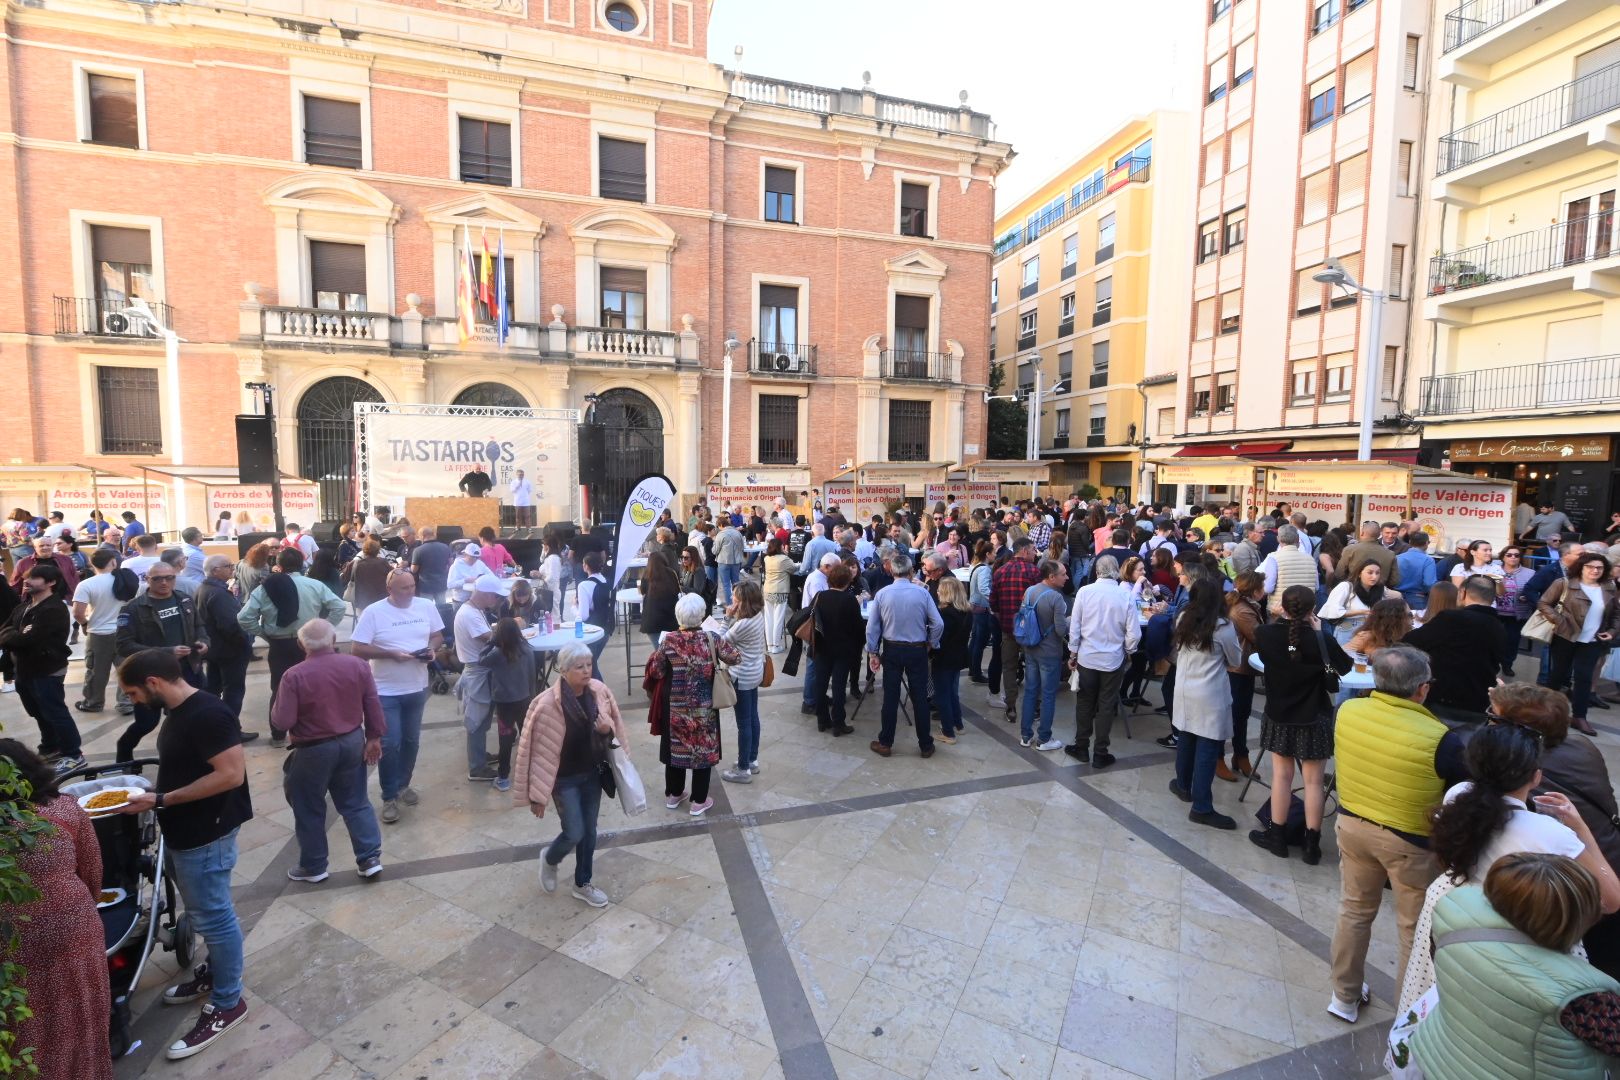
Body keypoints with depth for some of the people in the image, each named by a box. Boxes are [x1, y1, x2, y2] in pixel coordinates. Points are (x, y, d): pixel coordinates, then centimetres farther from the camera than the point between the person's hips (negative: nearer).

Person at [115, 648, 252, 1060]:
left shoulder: (207, 714, -26)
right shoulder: (179, 710, 5)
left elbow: (231, 774, -29)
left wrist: (160, 800, -23)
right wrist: (153, 790, 2)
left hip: (206, 835, -9)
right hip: (184, 831, 9)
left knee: (212, 918, 4)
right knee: (205, 913, 24)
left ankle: (227, 1004, 19)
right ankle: (213, 971, 43)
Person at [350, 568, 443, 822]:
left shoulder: (427, 606, -3)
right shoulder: (373, 612, -14)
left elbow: (437, 635, 9)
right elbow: (357, 649, -14)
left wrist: (431, 649, -12)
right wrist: (392, 653, -24)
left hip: (417, 687, 4)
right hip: (386, 690, -4)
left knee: (411, 741, 17)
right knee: (390, 744, -1)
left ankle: (403, 784, 36)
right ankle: (390, 797, 14)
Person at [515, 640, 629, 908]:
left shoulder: (599, 691, -10)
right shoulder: (548, 704, -25)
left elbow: (614, 726, 6)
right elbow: (541, 751, -19)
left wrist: (608, 730, -18)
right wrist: (538, 794, -14)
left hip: (592, 774, 5)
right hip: (565, 779, -5)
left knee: (589, 831, 15)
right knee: (574, 834, 1)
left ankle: (582, 884, 37)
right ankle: (550, 858, 36)